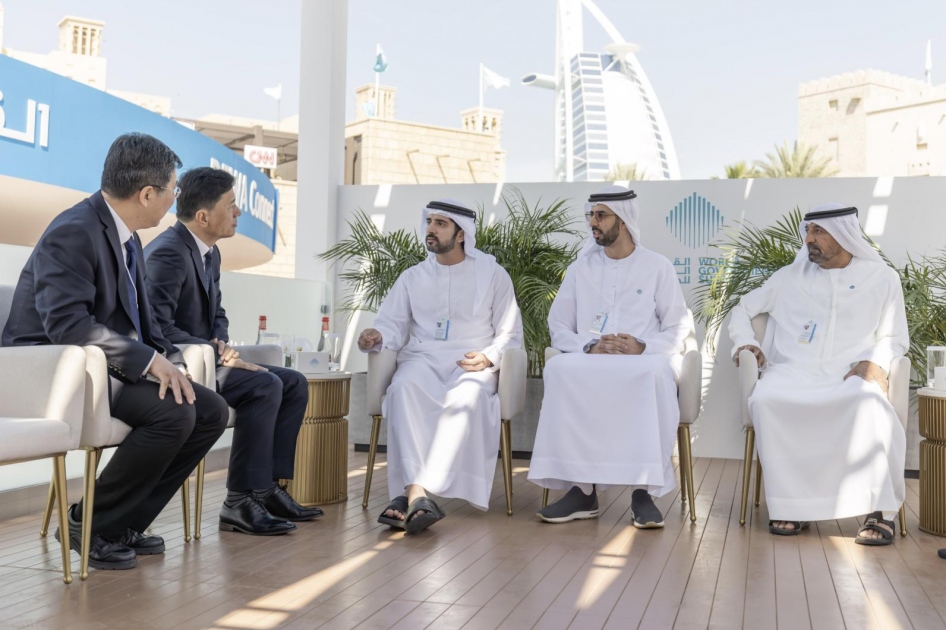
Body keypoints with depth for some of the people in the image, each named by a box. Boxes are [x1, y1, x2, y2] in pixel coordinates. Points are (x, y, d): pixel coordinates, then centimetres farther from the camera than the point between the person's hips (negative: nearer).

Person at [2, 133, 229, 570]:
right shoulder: (73, 233, -18)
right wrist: (148, 361, -32)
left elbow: (140, 321, 14)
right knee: (172, 411, -28)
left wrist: (170, 363, -5)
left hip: (106, 369, 9)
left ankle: (125, 523, 4)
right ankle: (89, 524, -9)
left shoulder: (127, 238, 11)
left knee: (211, 411, -4)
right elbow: (67, 324, -29)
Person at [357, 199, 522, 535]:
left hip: (472, 365, -2)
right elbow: (393, 324, 10)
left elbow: (510, 334, 9)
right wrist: (377, 337, -14)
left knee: (466, 399, -38)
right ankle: (419, 496, -44)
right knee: (404, 388, -35)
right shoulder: (412, 277, 19)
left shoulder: (492, 274, 11)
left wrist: (488, 357, -12)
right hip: (423, 358, 2)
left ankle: (411, 494, -46)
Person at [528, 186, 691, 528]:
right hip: (590, 362, 2)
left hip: (642, 363, -2)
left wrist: (642, 346, -15)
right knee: (560, 369, -33)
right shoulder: (580, 268, 15)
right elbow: (558, 328, 10)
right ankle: (581, 488, -30)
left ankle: (644, 490, -32)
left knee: (656, 373, -38)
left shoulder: (657, 266, 9)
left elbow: (678, 329, 5)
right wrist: (589, 347, -10)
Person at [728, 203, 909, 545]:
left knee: (869, 402, -38)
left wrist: (874, 362, -8)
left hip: (849, 377, -1)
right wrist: (745, 342, 5)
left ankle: (881, 509, -27)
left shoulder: (882, 278, 14)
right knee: (765, 399, -34)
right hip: (793, 372, 1)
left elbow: (895, 337, 13)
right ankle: (793, 503, -26)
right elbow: (742, 309, 24)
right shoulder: (790, 276, 17)